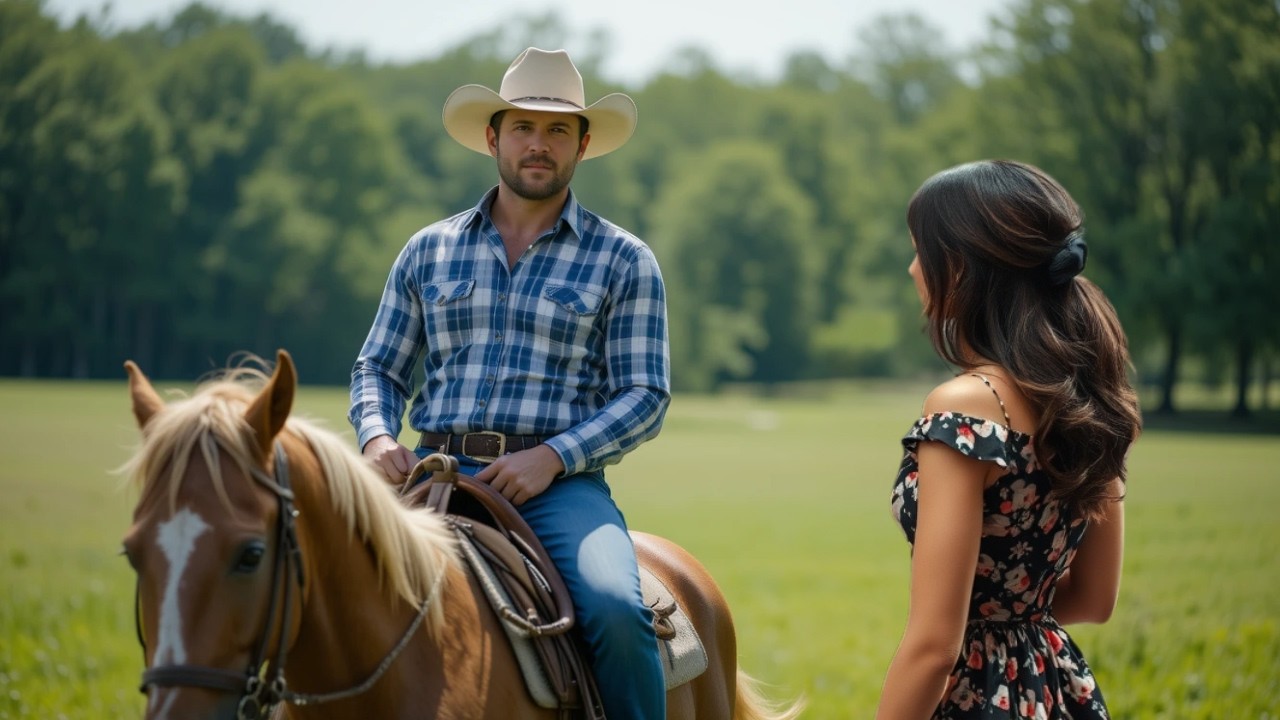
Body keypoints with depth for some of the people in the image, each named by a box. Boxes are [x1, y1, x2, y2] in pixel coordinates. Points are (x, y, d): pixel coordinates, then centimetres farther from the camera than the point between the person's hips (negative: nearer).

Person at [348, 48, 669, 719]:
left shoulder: (624, 261, 8)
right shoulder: (428, 252, 16)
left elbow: (645, 395, 2)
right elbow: (378, 367, 19)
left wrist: (553, 456, -12)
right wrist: (378, 438, -3)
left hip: (560, 484, -2)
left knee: (613, 608, -30)